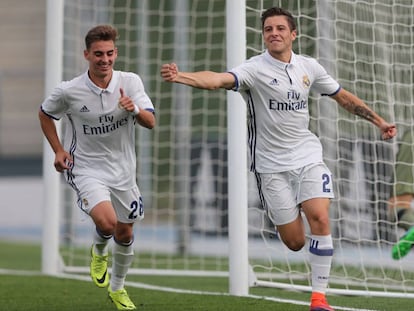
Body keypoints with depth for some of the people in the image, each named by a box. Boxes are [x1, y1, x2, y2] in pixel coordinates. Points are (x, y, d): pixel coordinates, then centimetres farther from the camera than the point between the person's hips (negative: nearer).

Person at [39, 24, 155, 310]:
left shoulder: (131, 82, -10)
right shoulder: (69, 91, -14)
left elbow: (151, 122, -14)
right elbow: (45, 114, 5)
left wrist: (135, 109, -35)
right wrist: (58, 150, -4)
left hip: (122, 169, 3)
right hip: (85, 167, -3)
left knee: (125, 234, 13)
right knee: (106, 222, -26)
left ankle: (117, 288, 39)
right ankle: (99, 251, 11)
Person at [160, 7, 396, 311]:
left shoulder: (309, 67, 2)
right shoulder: (255, 68, -13)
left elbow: (343, 96, 17)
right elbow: (220, 79, -32)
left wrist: (378, 120, 19)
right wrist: (181, 76, -51)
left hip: (308, 156, 3)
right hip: (272, 164, -3)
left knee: (320, 219, -18)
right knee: (294, 242, -3)